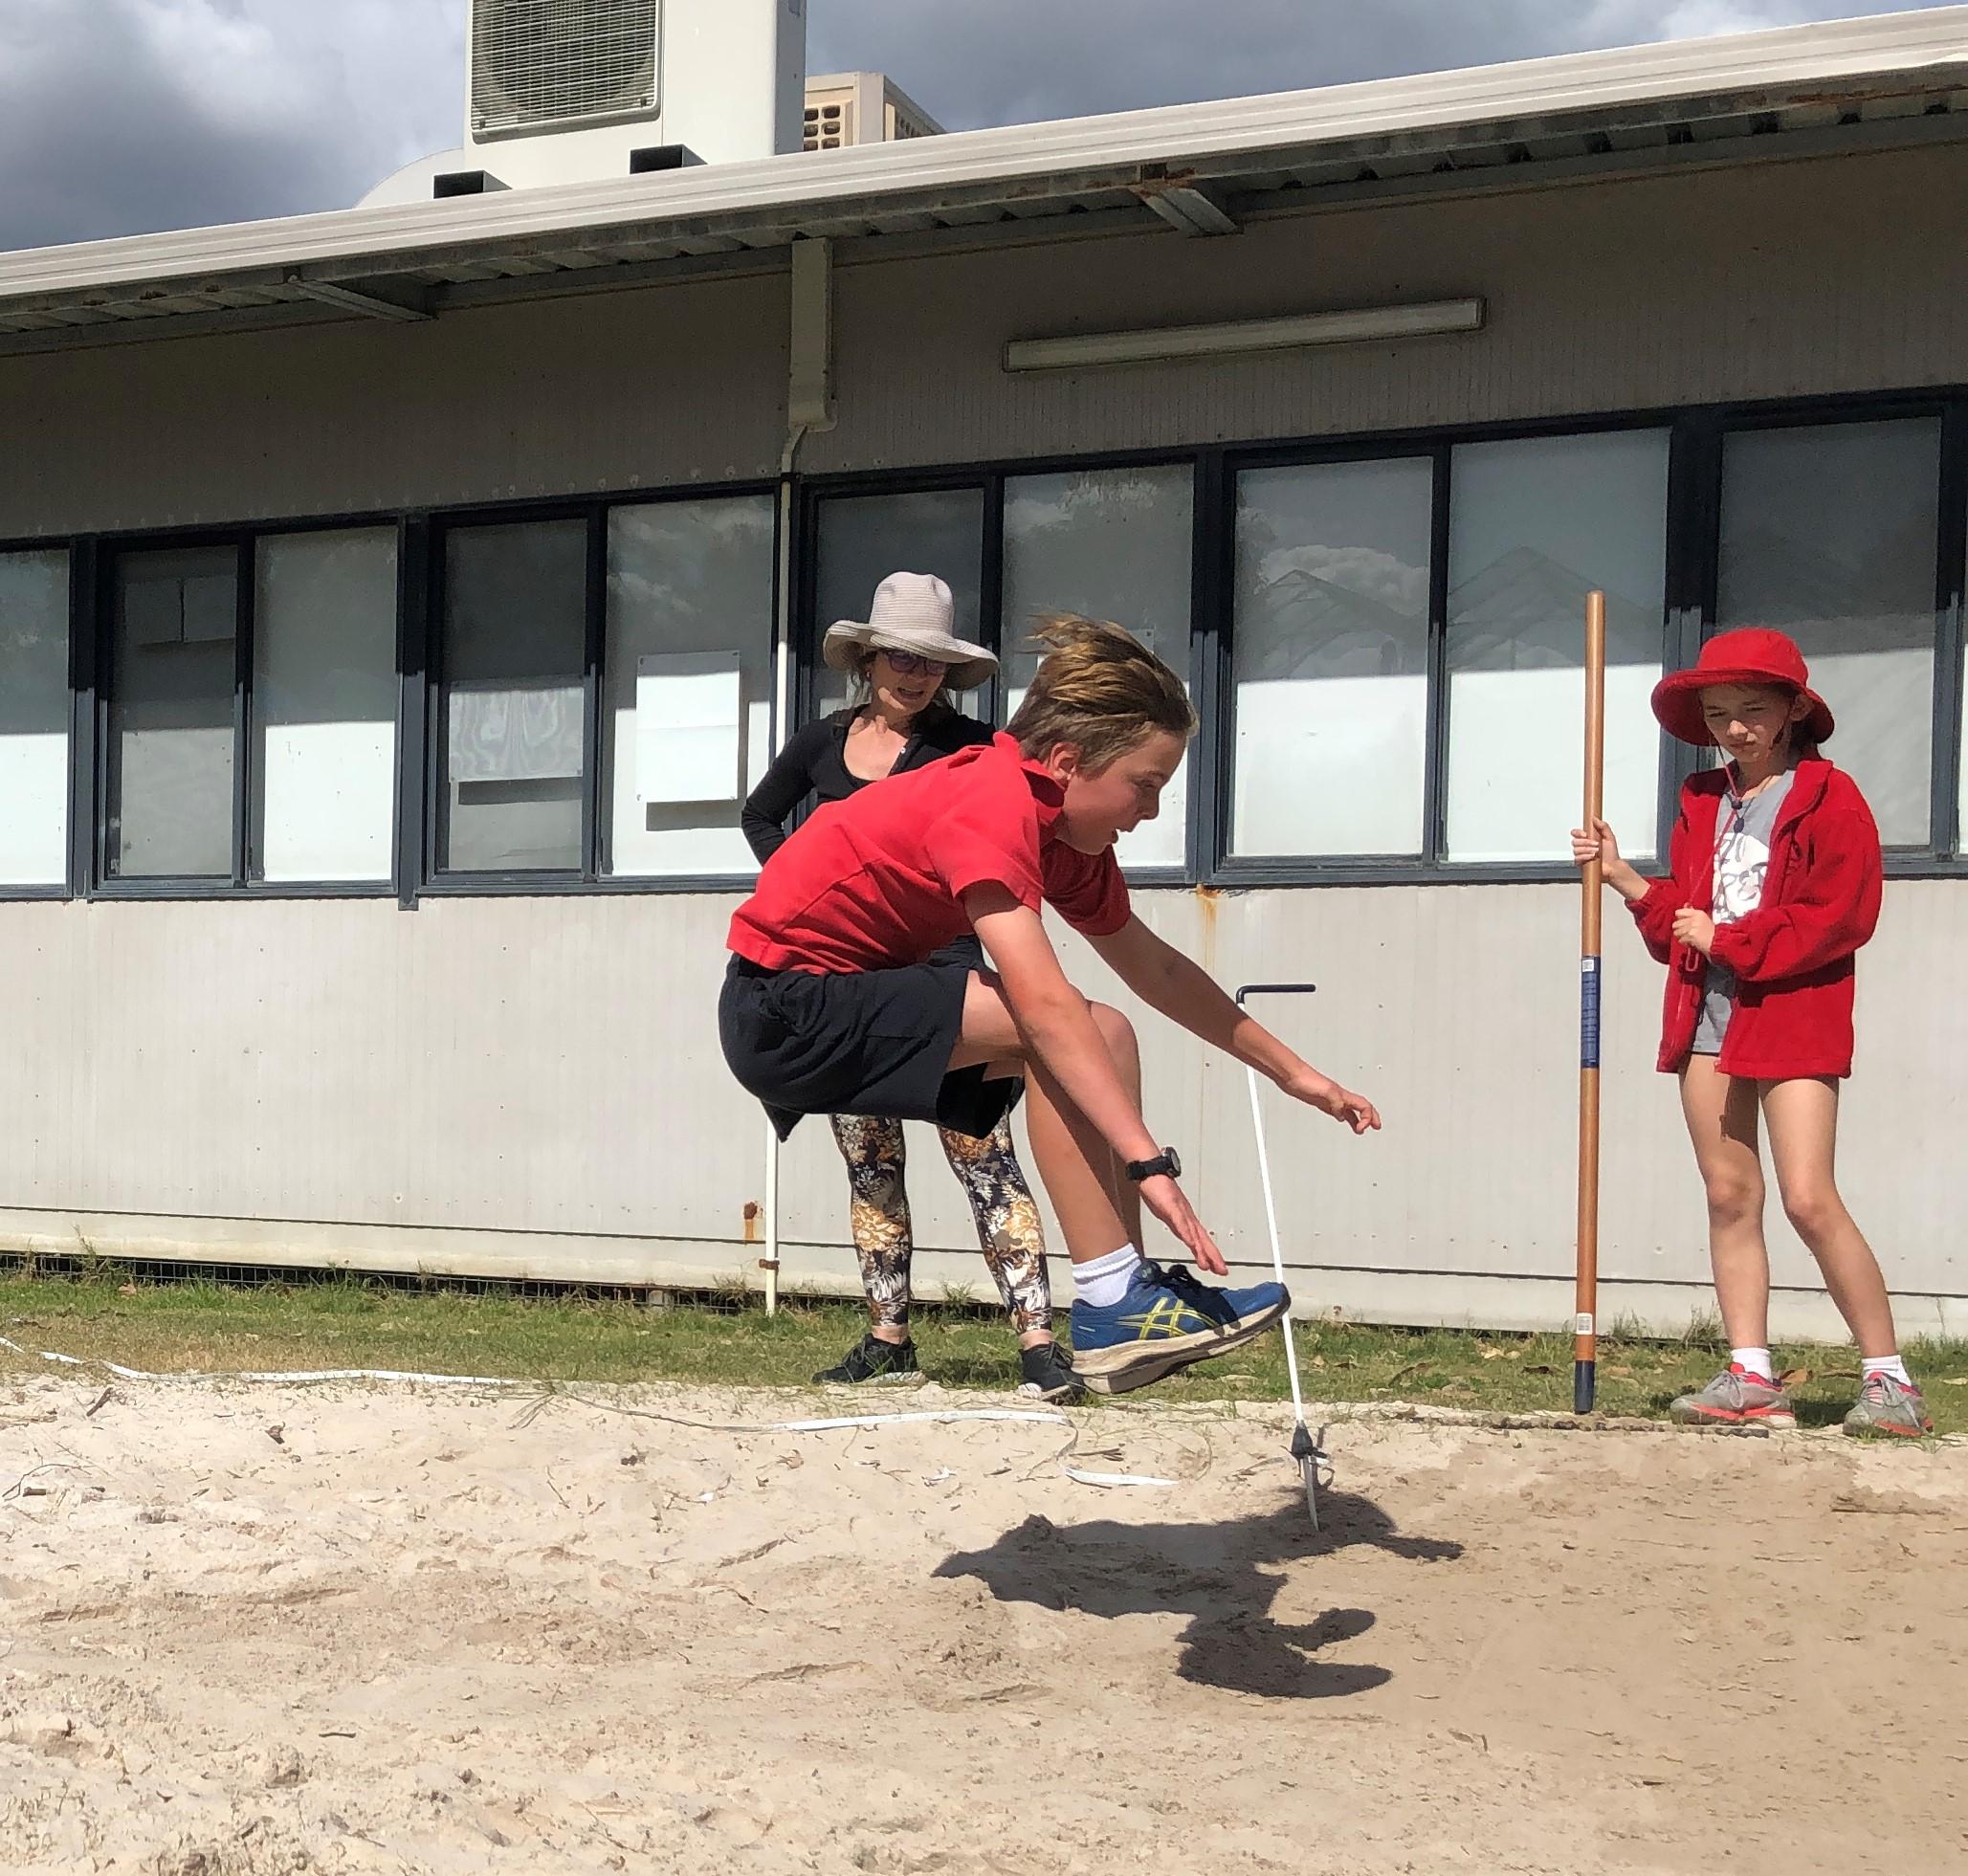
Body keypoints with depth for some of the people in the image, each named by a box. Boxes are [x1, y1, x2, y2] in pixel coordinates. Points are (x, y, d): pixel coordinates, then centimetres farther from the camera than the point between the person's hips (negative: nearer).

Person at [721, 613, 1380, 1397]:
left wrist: (1291, 1072, 18)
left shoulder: (1068, 831, 5)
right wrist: (1148, 1162, -38)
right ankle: (1113, 1308, -19)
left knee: (1100, 1038, 2)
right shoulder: (995, 803, -24)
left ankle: (1126, 1297, -2)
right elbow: (1044, 1004, -34)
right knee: (1063, 1034, -22)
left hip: (859, 993, 10)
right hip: (783, 1011, -10)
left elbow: (1156, 968, 15)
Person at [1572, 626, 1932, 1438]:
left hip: (1794, 1019, -6)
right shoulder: (1701, 802, 15)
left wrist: (1728, 940, -12)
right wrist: (1622, 877, 2)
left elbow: (1841, 916, -14)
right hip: (1707, 1019, 6)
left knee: (1809, 1200, -11)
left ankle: (1890, 1380, -2)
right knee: (1730, 1198, 6)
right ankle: (1751, 1378, 11)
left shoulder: (1829, 798, -5)